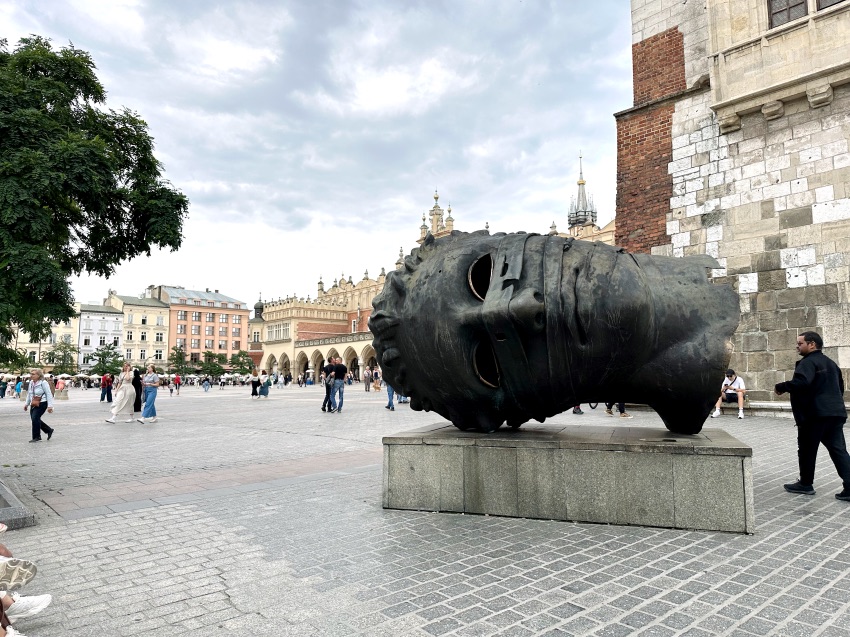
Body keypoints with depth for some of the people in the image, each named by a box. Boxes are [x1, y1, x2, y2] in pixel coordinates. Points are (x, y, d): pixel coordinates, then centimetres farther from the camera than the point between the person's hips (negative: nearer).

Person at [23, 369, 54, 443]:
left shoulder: (43, 383, -14)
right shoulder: (31, 383, 9)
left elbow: (49, 394, -14)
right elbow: (29, 394, 22)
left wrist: (50, 406, -18)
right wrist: (27, 403, 19)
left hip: (42, 404, -8)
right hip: (33, 404, 8)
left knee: (35, 419, -14)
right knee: (34, 419, 7)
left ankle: (37, 437, -1)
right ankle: (49, 431, 25)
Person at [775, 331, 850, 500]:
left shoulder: (808, 362, -10)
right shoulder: (829, 362, 20)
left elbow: (801, 382, -28)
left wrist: (780, 387, -15)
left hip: (814, 413, -8)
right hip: (836, 412, 8)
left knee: (807, 449, 5)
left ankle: (806, 484, 14)